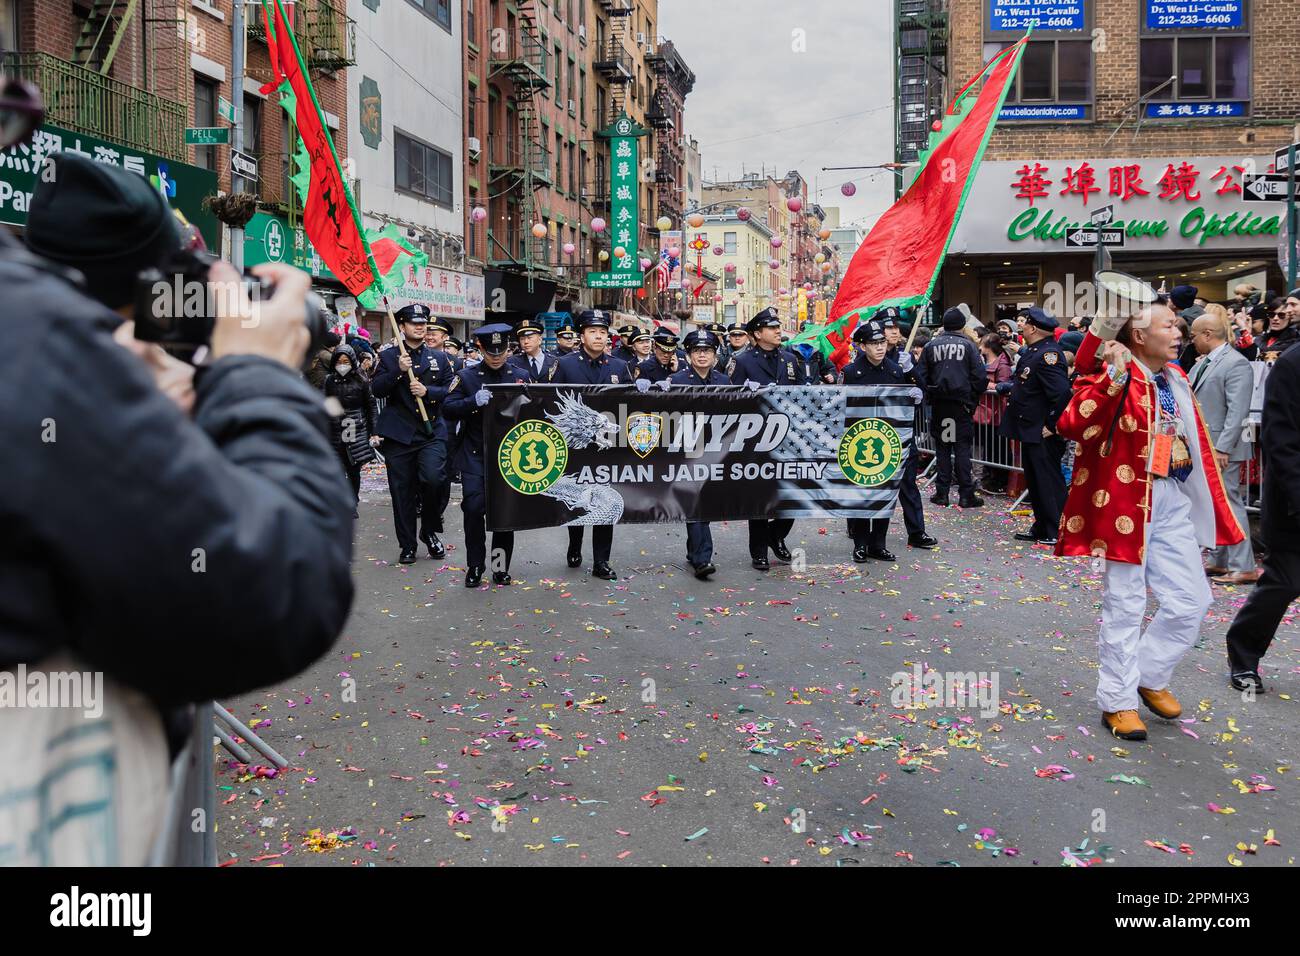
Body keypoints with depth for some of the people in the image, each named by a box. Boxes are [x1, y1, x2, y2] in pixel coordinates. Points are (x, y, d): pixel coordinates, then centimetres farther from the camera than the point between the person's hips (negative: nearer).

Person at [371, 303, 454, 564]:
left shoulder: (440, 358, 12)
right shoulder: (388, 356, 8)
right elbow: (377, 390, -2)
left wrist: (428, 391, -10)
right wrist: (398, 371, -15)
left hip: (432, 431, 0)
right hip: (399, 433, 0)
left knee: (433, 479, -19)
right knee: (402, 491, 3)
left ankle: (431, 532, 6)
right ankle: (407, 546, 16)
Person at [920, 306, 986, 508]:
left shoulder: (931, 346, 3)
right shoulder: (968, 345, -3)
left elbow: (921, 377, 1)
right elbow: (980, 377, -6)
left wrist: (930, 395, 11)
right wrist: (973, 399, 7)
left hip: (939, 404, 2)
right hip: (962, 404, -2)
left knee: (942, 448, 9)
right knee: (962, 448, 2)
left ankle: (942, 493, 9)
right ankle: (965, 495, 2)